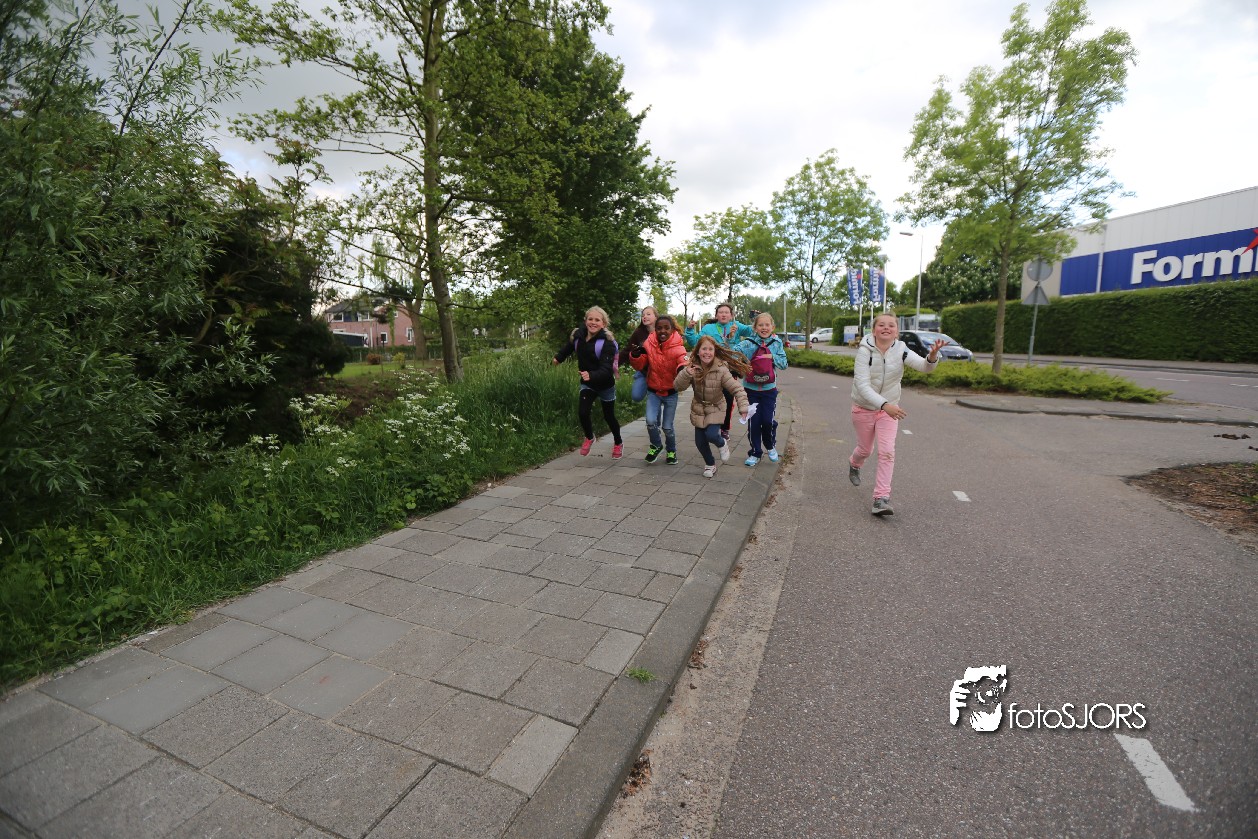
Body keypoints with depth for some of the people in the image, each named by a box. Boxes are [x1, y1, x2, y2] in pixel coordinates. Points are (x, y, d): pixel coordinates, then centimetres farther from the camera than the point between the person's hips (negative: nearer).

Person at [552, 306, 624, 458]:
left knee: (609, 416, 11)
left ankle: (618, 443, 40)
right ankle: (589, 438, 19)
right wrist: (558, 358, 17)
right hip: (587, 384, 4)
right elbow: (569, 347, 16)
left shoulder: (607, 342, -26)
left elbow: (606, 369, -37)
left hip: (605, 384, -3)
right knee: (582, 412, -14)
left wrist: (591, 375, -53)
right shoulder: (578, 335, -10)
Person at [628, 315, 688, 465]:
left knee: (667, 427, 5)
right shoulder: (649, 344, -9)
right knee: (651, 421, -16)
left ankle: (671, 451, 35)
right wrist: (636, 355, -28)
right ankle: (656, 446, 15)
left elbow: (683, 361, -35)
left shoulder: (677, 347, -17)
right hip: (653, 391, 2)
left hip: (670, 393, -1)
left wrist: (684, 368, -59)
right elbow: (639, 366, -7)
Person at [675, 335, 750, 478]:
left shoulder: (721, 370, -22)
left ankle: (722, 444, 15)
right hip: (698, 409, 3)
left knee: (711, 434, -23)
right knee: (700, 441, 5)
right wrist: (686, 374, -34)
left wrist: (743, 407, -29)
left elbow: (737, 389, -20)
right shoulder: (692, 367, -13)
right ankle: (710, 465, 32)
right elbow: (678, 386, -16)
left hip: (716, 408, -3)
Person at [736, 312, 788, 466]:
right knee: (753, 421, 3)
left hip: (769, 388, 1)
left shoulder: (777, 343, 2)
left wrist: (772, 357, -13)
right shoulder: (748, 343, -6)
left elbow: (784, 364, 2)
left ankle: (770, 446, 28)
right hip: (751, 388, -1)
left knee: (768, 420, -2)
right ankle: (755, 452, 19)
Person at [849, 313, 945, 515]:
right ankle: (854, 464, 52)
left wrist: (932, 356, -52)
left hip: (889, 408, 2)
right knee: (865, 449, 16)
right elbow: (862, 385, -29)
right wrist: (884, 404, -42)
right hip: (863, 408, -1)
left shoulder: (901, 350, -13)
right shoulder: (865, 350, -21)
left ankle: (881, 498, -5)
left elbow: (923, 366, -29)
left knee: (887, 452, -10)